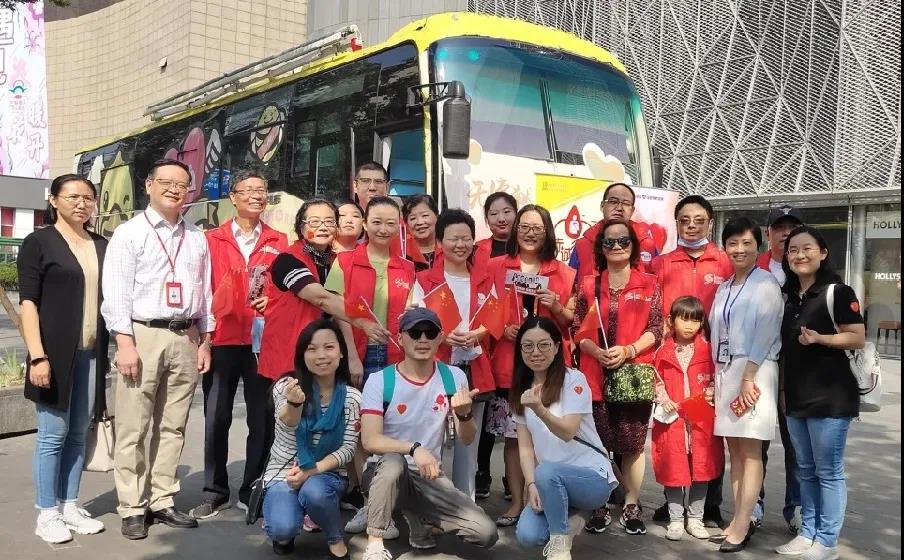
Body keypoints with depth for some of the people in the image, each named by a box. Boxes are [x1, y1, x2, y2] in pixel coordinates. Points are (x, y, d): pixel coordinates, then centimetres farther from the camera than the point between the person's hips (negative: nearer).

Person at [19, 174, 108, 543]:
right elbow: (28, 302, -7)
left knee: (79, 433, 11)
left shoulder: (101, 246, 12)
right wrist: (38, 356, -16)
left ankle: (69, 506, 21)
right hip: (55, 351, -5)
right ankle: (46, 514, 12)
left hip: (92, 353, 5)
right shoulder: (38, 242, -1)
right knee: (53, 434, 0)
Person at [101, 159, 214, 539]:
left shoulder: (197, 238, 13)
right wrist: (125, 343, -14)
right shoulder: (129, 233, 0)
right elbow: (116, 294, -6)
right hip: (142, 335, -4)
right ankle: (132, 509, 10)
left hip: (186, 338, 4)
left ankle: (162, 501, 20)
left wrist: (205, 341, 10)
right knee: (133, 428, 0)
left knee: (172, 426, 9)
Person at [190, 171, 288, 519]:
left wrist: (272, 301, -11)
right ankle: (215, 493, 19)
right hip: (221, 339, 0)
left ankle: (253, 492, 18)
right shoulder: (213, 239, 7)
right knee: (216, 419, 5)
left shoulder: (278, 242, 9)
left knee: (261, 419, 5)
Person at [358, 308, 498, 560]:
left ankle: (422, 522, 14)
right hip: (385, 473, -3)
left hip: (429, 477, 3)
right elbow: (370, 440, -20)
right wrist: (414, 448, -36)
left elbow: (467, 439, 0)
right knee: (394, 462, -39)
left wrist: (464, 413, -23)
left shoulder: (454, 377, -2)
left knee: (486, 533, -14)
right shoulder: (379, 381, -12)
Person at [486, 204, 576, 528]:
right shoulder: (496, 267, 6)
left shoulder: (563, 273, 8)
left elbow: (571, 322, 12)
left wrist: (557, 308, -8)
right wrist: (501, 328, -11)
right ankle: (517, 501, 16)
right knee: (512, 435, 3)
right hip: (510, 363, 0)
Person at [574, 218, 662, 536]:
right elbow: (578, 331, 5)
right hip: (596, 375, 1)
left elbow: (655, 330, 0)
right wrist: (597, 352, -13)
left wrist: (628, 350, -15)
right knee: (597, 445, 4)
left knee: (633, 444, 5)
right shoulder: (588, 286, 8)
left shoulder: (649, 284, 5)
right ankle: (600, 507, 17)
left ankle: (631, 507, 18)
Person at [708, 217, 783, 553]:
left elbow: (764, 334, -12)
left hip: (755, 371, -7)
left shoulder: (766, 284, -5)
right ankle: (740, 519, 16)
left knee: (750, 451, -4)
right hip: (724, 371, 7)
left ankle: (741, 527, -1)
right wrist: (718, 377, 5)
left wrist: (747, 378, -17)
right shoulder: (724, 288, 15)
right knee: (734, 449, 9)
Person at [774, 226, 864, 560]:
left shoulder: (837, 292, -8)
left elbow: (858, 339, -11)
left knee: (828, 471, 1)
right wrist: (782, 389, 15)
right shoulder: (788, 296, 13)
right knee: (805, 471, 14)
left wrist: (819, 338, -25)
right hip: (795, 397, 7)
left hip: (830, 397, -7)